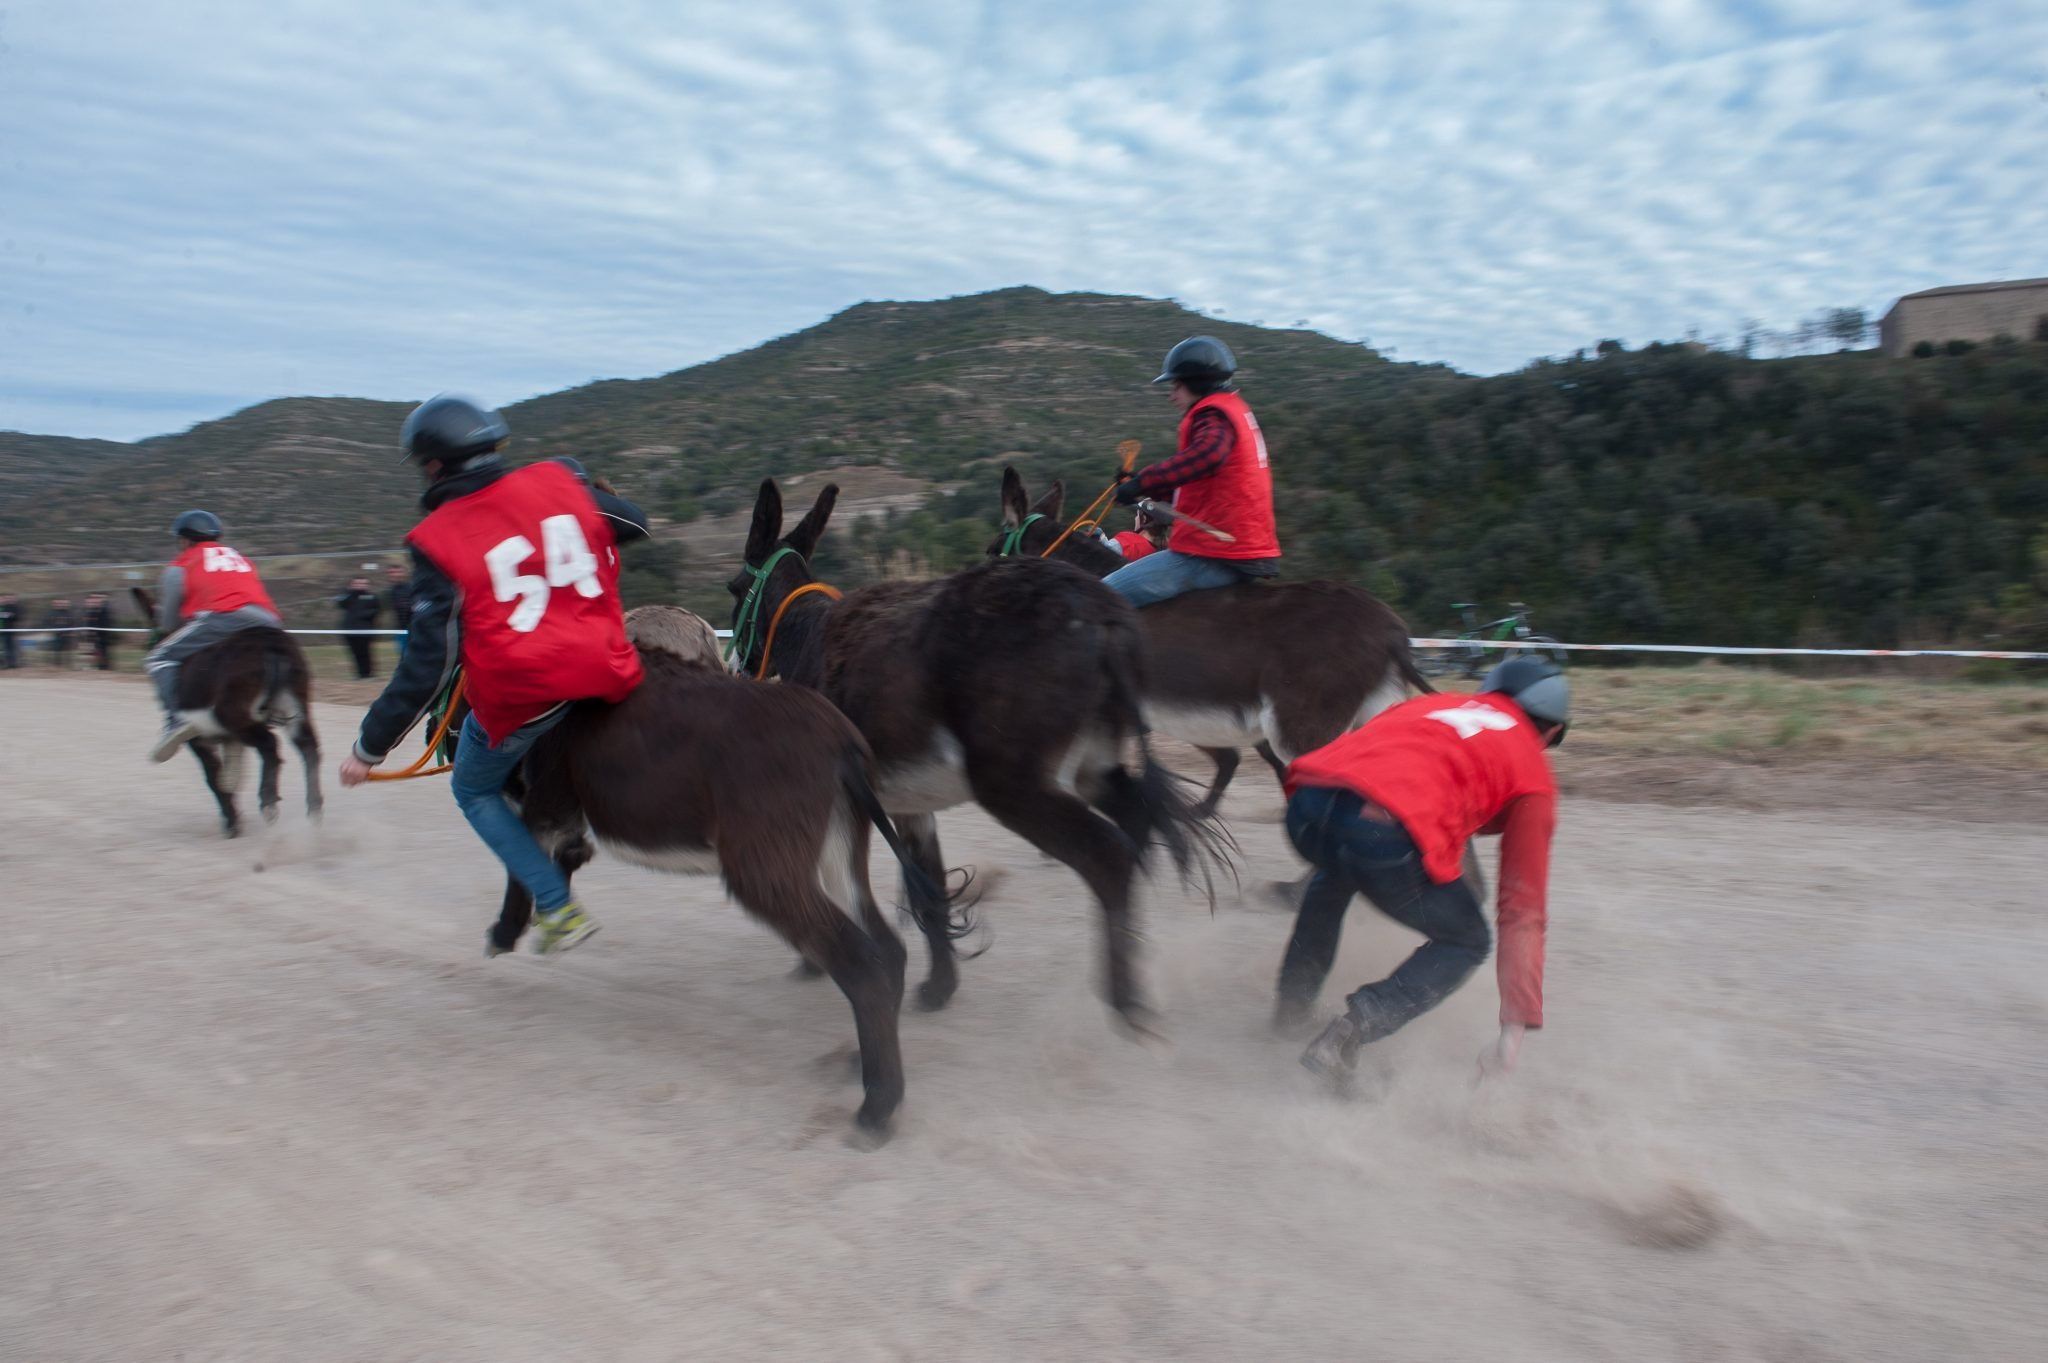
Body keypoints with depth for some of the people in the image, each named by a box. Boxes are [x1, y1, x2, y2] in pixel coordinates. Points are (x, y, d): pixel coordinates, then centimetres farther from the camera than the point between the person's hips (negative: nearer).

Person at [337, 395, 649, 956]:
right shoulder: (555, 482, 1)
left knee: (475, 792, 22)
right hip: (601, 672, 4)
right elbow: (634, 522, 18)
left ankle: (559, 908, 15)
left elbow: (426, 665, -9)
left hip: (517, 697, -4)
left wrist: (370, 747, 0)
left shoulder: (438, 541, -9)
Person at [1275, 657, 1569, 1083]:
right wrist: (1517, 1026, 19)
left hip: (1306, 803, 5)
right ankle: (1352, 1029, 4)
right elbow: (1522, 907, 18)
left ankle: (1293, 999, 38)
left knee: (1333, 874, 42)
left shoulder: (1431, 702, 33)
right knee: (1467, 942, 24)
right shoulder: (1533, 776, 21)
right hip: (1387, 834, -5)